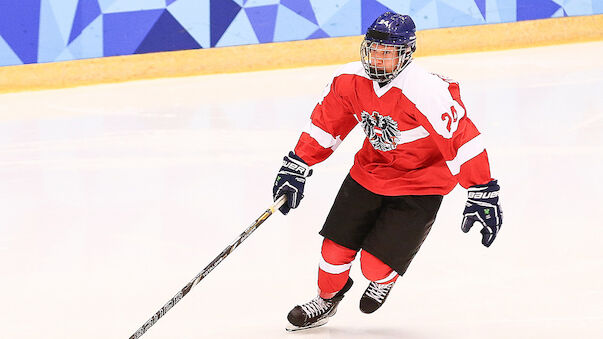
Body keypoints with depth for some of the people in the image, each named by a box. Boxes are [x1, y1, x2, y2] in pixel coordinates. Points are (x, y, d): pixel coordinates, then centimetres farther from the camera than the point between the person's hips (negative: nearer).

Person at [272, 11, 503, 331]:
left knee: (376, 265, -9)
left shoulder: (425, 92, -30)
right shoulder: (350, 80, -11)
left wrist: (482, 194, -27)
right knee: (335, 250, 5)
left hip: (419, 187, -5)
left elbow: (462, 139, -28)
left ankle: (385, 280, 29)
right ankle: (327, 299, 37)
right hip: (369, 171, 5)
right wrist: (297, 166, 4)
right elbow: (325, 123, 4)